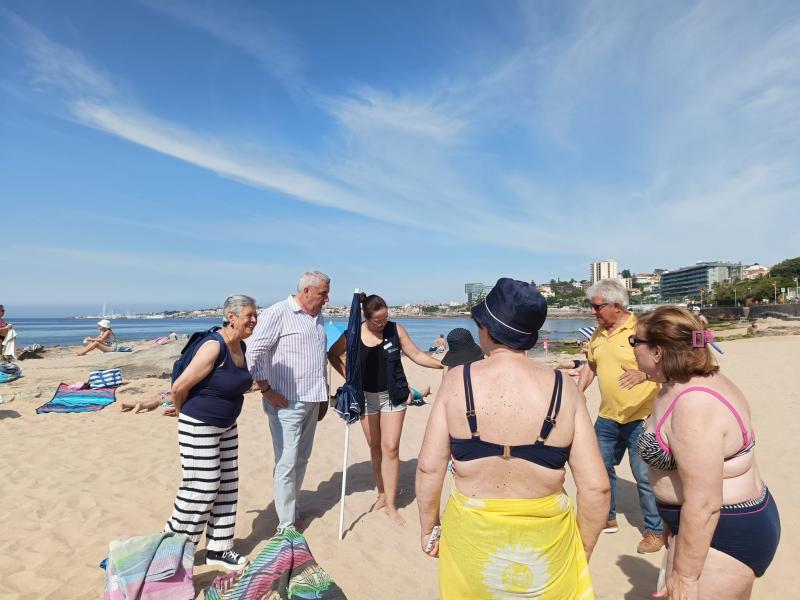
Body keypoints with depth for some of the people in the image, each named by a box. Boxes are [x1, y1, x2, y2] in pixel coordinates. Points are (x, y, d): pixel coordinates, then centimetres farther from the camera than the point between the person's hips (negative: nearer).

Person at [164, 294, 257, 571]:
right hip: (199, 427, -8)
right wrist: (184, 413, -3)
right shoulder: (214, 347, -25)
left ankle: (218, 549, 27)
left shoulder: (241, 346, 1)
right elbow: (179, 387, -20)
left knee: (226, 487, 13)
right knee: (201, 489, 1)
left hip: (227, 426, 8)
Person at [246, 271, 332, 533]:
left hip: (312, 401, 7)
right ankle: (286, 525, 8)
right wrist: (266, 391, -14)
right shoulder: (277, 313, -11)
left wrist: (324, 394, 20)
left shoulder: (317, 317, 13)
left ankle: (293, 508, 30)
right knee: (287, 462, -3)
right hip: (286, 402, -7)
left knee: (302, 459, 15)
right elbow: (254, 353, -14)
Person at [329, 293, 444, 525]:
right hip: (366, 396, 1)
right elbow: (333, 355, 7)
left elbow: (416, 355, -3)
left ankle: (391, 505, 5)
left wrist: (443, 364, -13)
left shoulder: (395, 329, -9)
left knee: (390, 448, -5)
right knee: (375, 447, 12)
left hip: (393, 395, -1)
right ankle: (382, 494, 29)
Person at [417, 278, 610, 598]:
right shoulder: (564, 389, -11)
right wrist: (584, 550, 7)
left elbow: (429, 468, -10)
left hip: (470, 534, 0)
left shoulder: (457, 380, -12)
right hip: (545, 538, 1)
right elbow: (596, 487, -9)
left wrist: (427, 528, 6)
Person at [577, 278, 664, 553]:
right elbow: (591, 366, 18)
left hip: (640, 417, -7)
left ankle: (654, 530, 24)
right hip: (607, 417, 7)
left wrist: (643, 374, -37)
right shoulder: (598, 334, 7)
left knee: (645, 476, 3)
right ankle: (607, 519, 36)